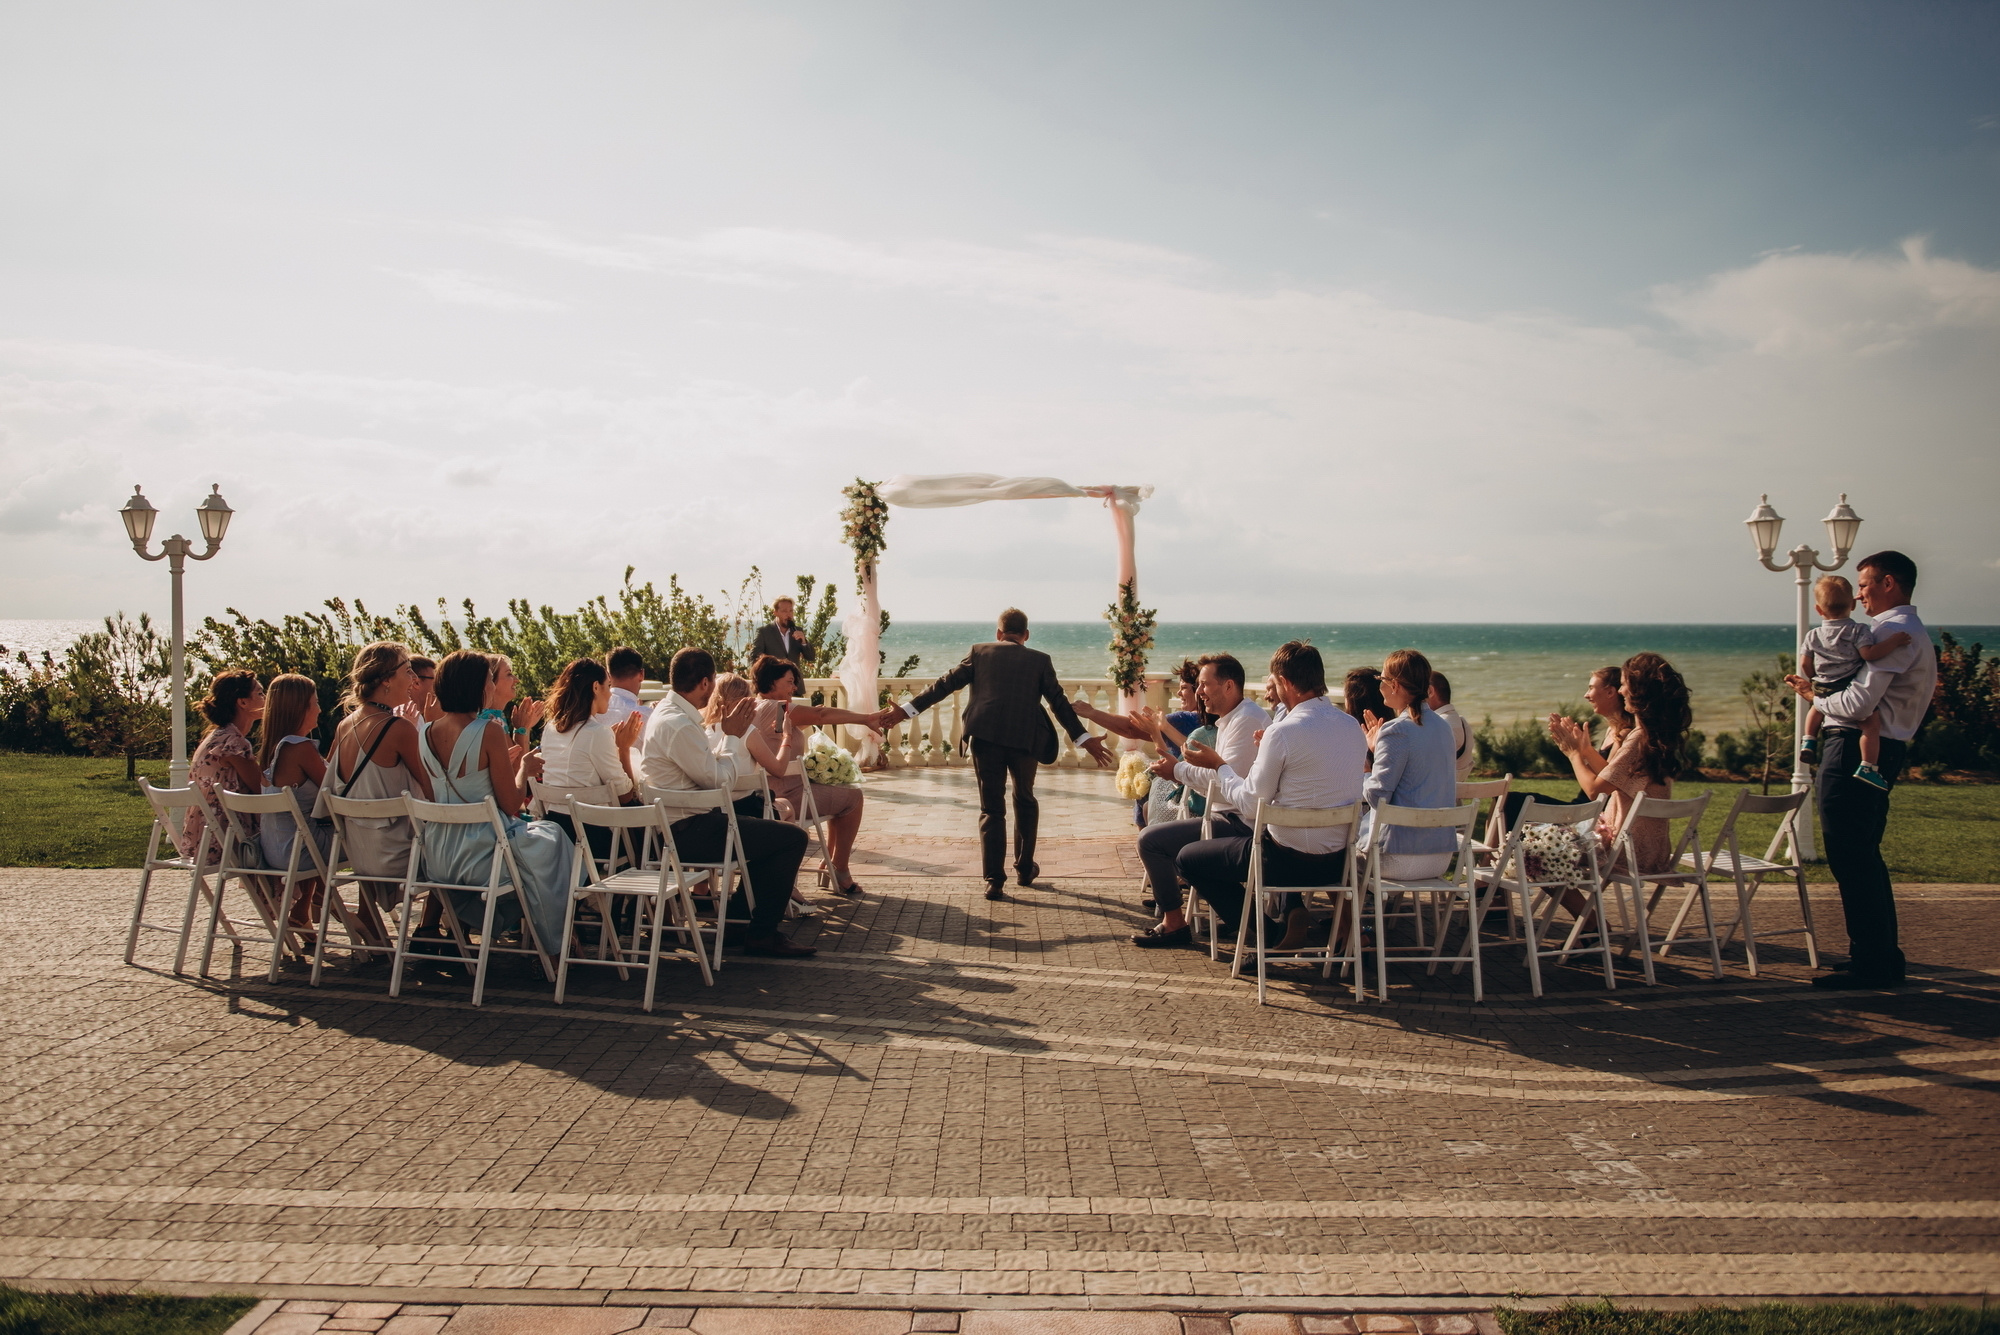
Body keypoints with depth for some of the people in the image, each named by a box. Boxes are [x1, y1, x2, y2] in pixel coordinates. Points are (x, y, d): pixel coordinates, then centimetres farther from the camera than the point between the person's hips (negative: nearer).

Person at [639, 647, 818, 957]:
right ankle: (762, 934, -2)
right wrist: (731, 736, -5)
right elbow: (720, 781, -17)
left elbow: (707, 765, 15)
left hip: (679, 822, 11)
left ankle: (741, 911, 26)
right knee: (793, 838, -10)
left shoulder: (667, 712, 11)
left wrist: (728, 732, 10)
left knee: (765, 818, 25)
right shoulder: (679, 726, -22)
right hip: (689, 832, -11)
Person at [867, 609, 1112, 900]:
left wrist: (906, 711, 9)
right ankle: (1025, 868, 31)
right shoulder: (1040, 660, 9)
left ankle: (994, 881, 1)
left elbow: (944, 684, 7)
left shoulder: (980, 652, 10)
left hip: (985, 738, 0)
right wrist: (1084, 740, 10)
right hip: (1024, 740, 0)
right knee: (1025, 801, 23)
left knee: (991, 808, 7)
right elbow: (1059, 702, 6)